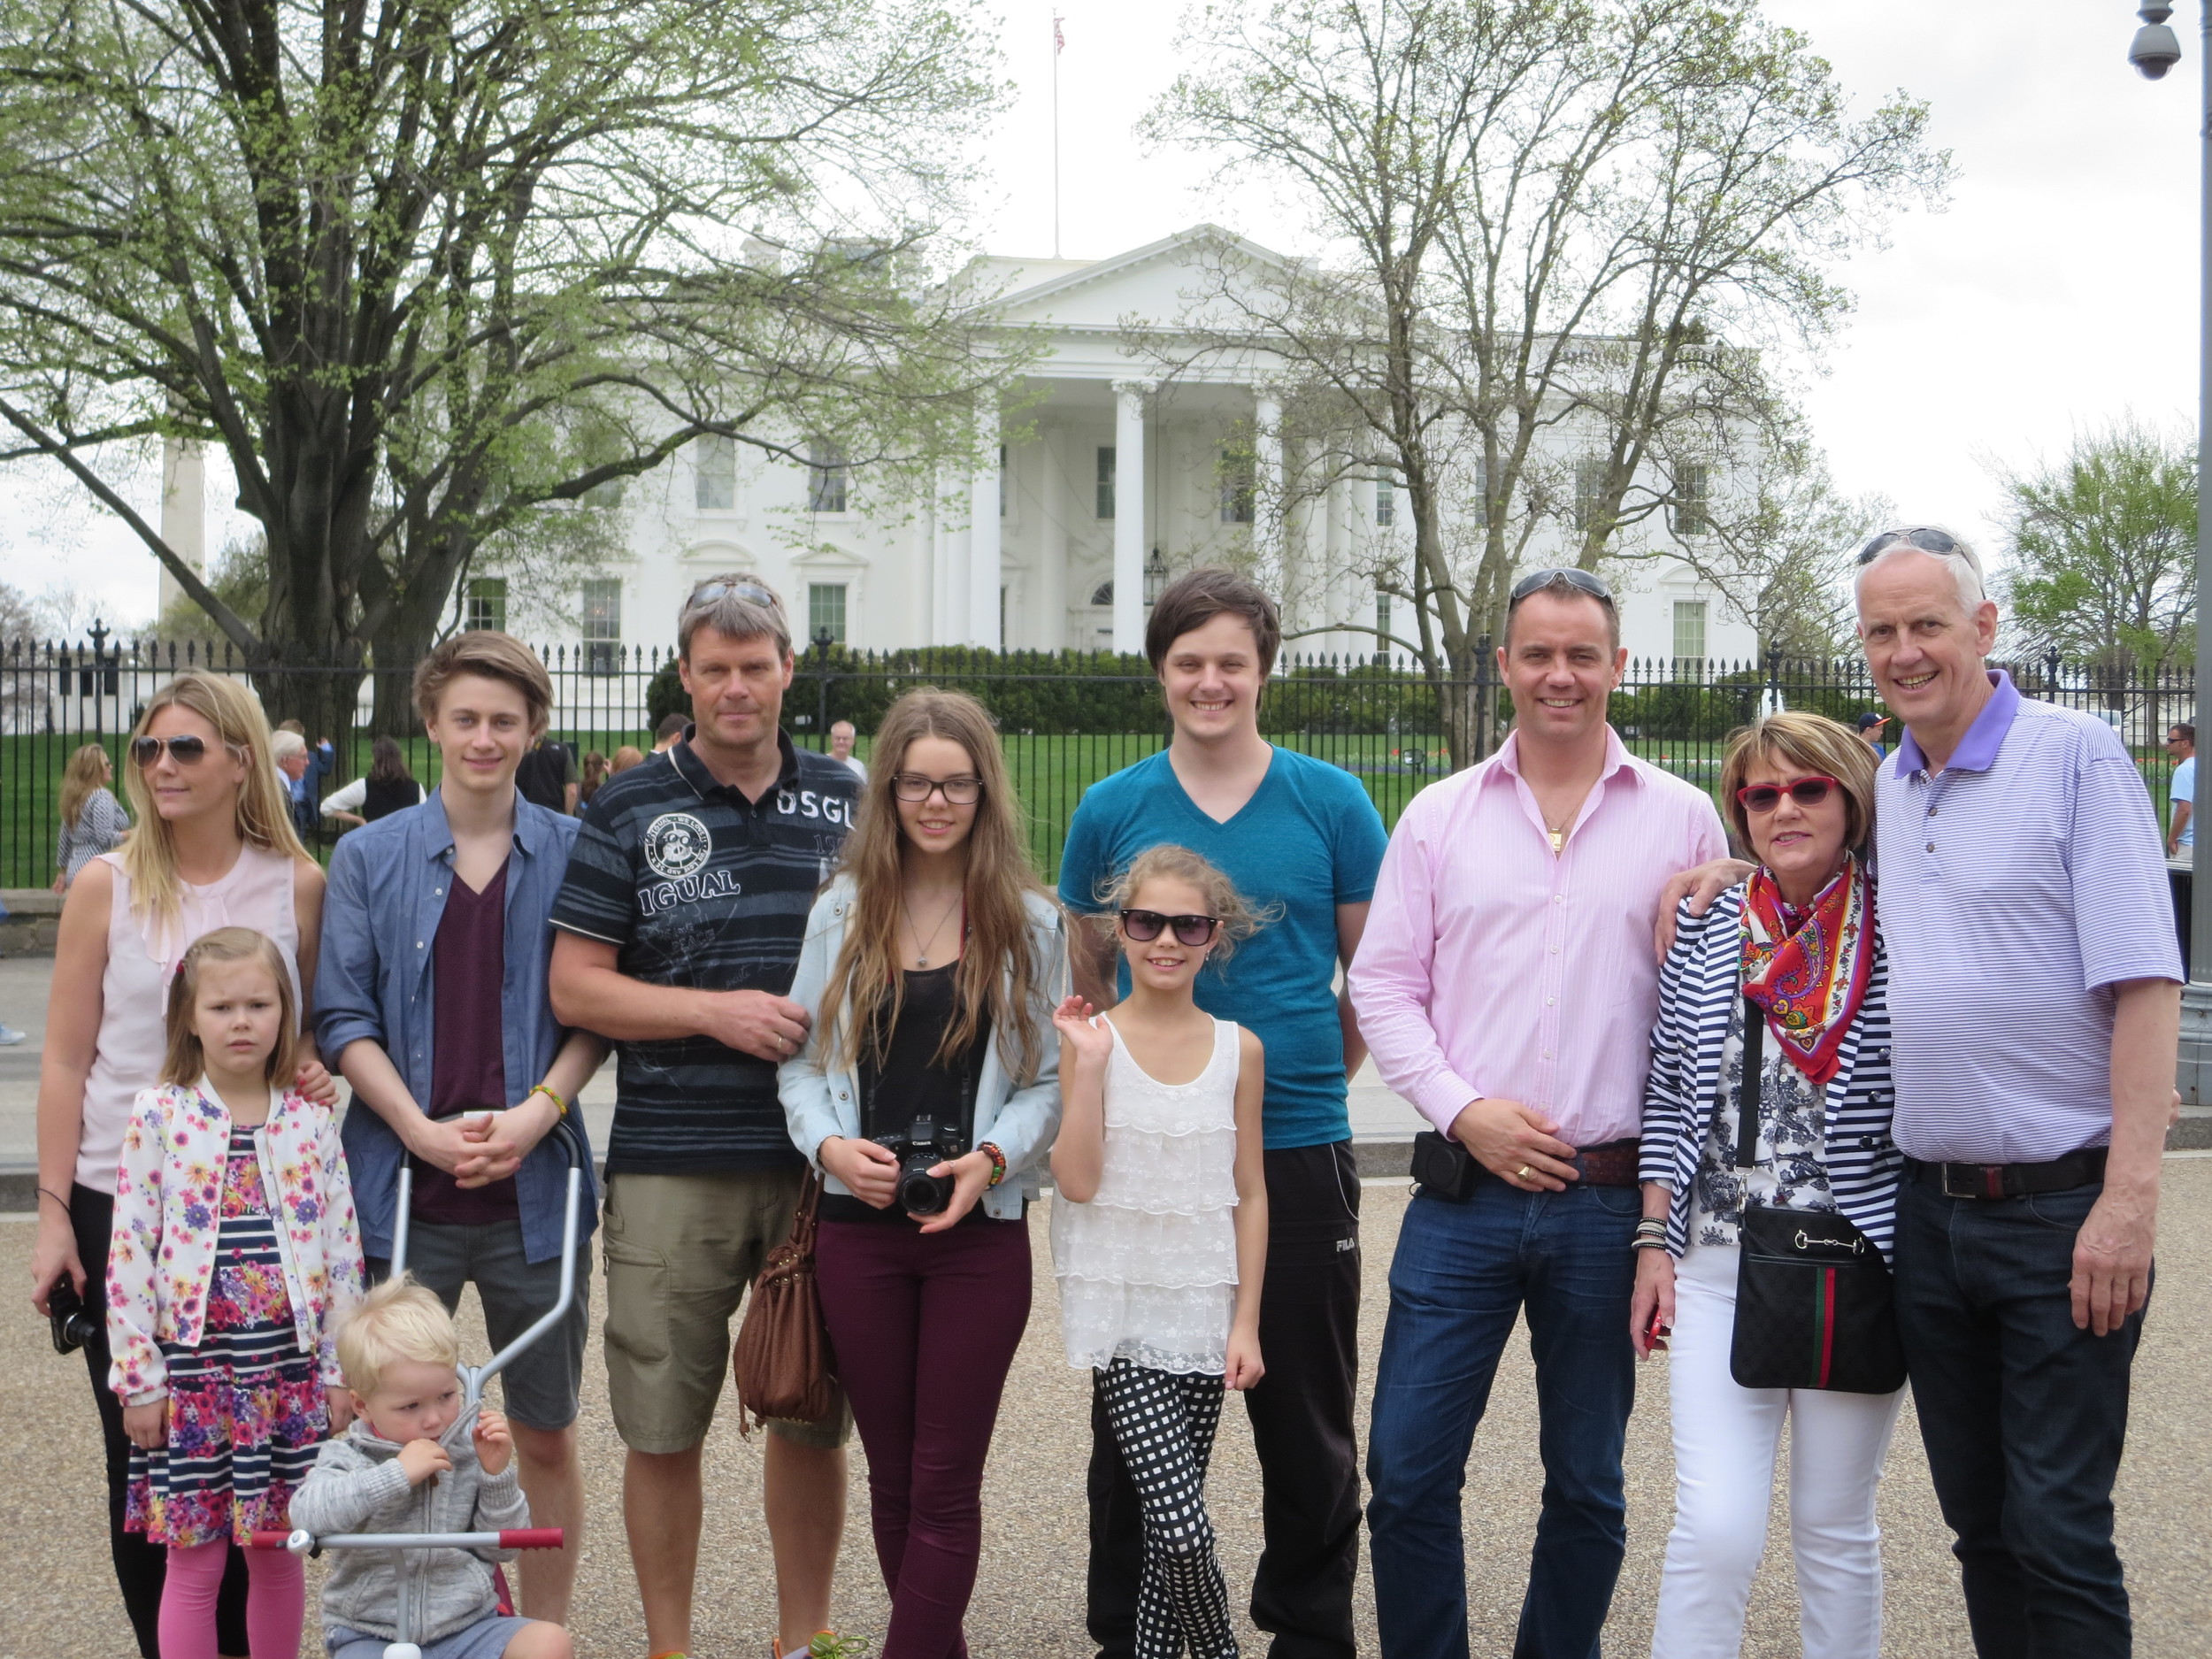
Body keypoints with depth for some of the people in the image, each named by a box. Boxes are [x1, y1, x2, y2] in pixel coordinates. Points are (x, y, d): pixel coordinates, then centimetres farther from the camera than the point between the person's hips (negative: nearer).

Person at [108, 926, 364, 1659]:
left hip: (289, 1369, 2)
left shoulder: (311, 1119, 2)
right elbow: (128, 1255, -3)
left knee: (277, 1553, 11)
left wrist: (340, 1372, 3)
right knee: (195, 1563, 5)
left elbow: (343, 1249, 4)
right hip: (193, 1368, -2)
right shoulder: (158, 1116, -4)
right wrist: (139, 1379, -5)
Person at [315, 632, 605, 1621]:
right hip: (401, 1188, 0)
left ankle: (545, 1633, 23)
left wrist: (536, 1111, -11)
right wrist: (422, 1130, -11)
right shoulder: (368, 858, 4)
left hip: (533, 1189, 0)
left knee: (547, 1435, 9)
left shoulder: (572, 854, 3)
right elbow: (343, 1014, 1)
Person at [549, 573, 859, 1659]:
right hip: (672, 1163, -1)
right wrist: (717, 1010, -10)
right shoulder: (629, 812, 3)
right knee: (662, 1425, 4)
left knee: (813, 1416, 10)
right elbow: (574, 989, 0)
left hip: (823, 1158, 2)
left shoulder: (848, 804, 9)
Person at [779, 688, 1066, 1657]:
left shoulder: (1028, 922, 2)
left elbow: (1049, 1079, 2)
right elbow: (801, 1060, 6)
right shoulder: (843, 911, 6)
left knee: (944, 1481, -1)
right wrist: (829, 1143, -12)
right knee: (891, 1471, 12)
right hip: (859, 1227, 2)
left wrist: (993, 1157, -15)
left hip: (981, 1230, -2)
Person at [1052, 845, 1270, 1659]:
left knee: (1174, 1523, 8)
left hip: (1206, 1312, 3)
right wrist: (1088, 1063, -18)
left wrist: (1246, 1322, 1)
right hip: (1123, 1309, -3)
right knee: (1180, 1527, -12)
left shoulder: (1238, 1049, 3)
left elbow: (1250, 1194, 6)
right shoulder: (1091, 1039, -4)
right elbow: (1077, 1181, -11)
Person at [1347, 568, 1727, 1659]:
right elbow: (1384, 984, 5)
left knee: (1588, 1483, 12)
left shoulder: (1681, 819, 4)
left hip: (1614, 1200, 0)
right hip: (1465, 1196, 0)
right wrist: (1463, 1110, -9)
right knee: (1407, 1474, 0)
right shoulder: (1439, 816, 6)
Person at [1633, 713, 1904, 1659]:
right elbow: (1667, 1097, 9)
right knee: (1716, 1529, -7)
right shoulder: (1705, 934, 4)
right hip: (1720, 1266, 1)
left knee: (1836, 1528, 10)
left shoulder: (1897, 941, -4)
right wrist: (1654, 1242, 5)